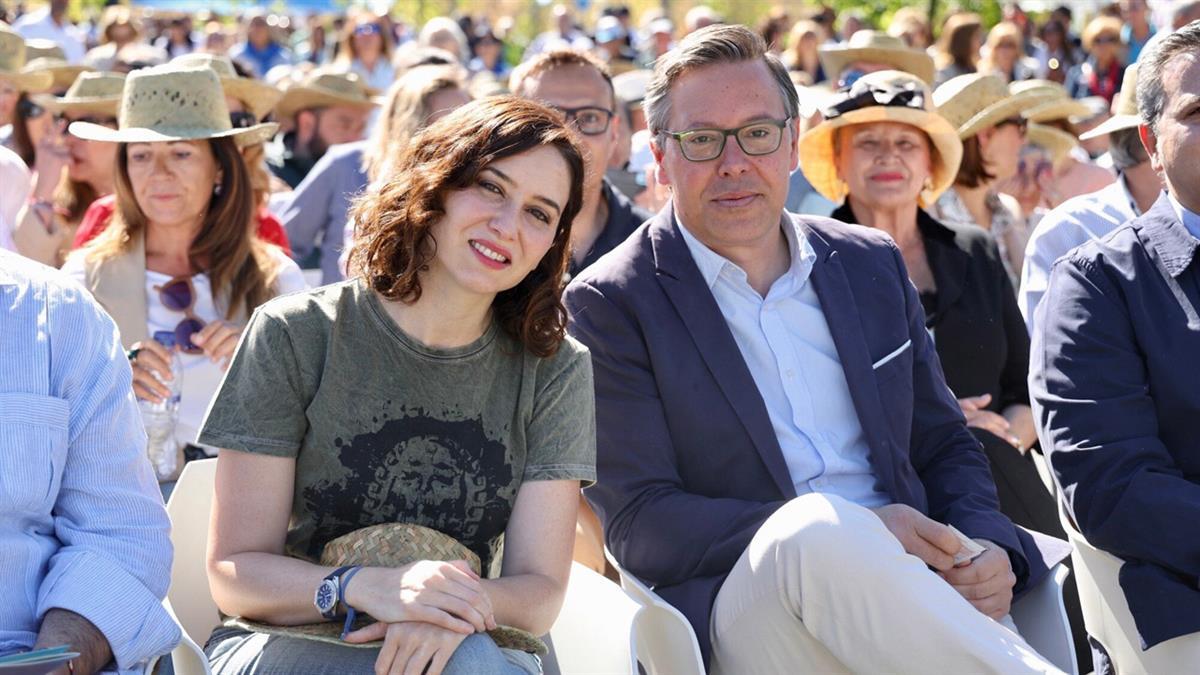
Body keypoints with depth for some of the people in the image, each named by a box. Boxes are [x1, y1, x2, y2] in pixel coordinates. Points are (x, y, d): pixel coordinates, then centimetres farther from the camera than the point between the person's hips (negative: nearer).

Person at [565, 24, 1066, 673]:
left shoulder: (872, 265, 17)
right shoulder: (610, 303, 1)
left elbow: (944, 446, 24)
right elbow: (637, 526, -6)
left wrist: (987, 546, 0)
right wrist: (840, 531, -17)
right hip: (737, 610, -2)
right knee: (813, 530, -35)